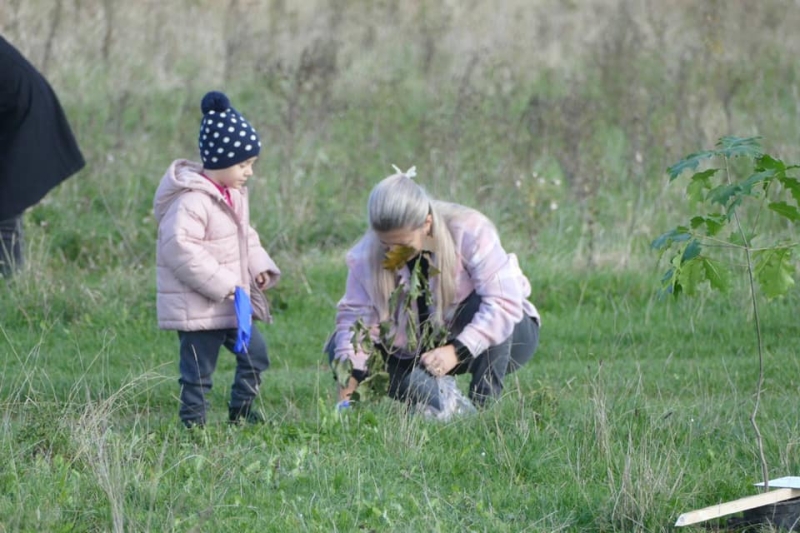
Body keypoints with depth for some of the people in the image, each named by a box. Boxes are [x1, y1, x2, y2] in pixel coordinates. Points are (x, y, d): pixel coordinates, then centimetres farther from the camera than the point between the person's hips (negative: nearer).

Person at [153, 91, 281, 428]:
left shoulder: (234, 195, 11)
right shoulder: (191, 201, -21)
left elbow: (246, 236, 24)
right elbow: (180, 246, -28)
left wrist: (259, 265, 5)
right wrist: (219, 283, -26)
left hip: (229, 304, 9)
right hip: (198, 308, -9)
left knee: (254, 352, 12)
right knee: (198, 370, -2)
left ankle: (241, 412, 25)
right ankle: (193, 423, 8)